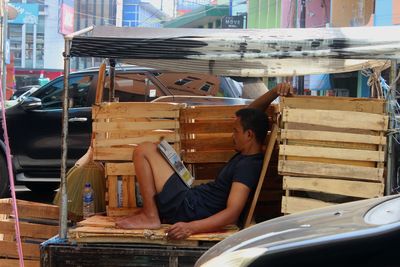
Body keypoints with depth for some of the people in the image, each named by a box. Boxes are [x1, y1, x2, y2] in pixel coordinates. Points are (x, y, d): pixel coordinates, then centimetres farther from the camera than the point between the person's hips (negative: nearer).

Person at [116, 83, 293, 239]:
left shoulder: (247, 166, -22)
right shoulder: (246, 155, 6)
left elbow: (232, 213, -32)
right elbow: (251, 114, 20)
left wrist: (191, 227, -42)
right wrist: (274, 93, 4)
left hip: (187, 208, -10)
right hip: (192, 201, 10)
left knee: (144, 150, -12)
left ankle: (151, 217, -11)